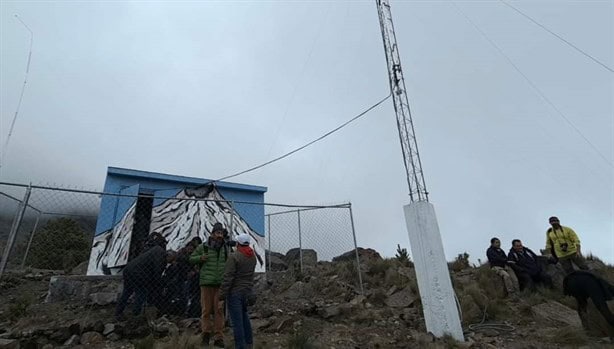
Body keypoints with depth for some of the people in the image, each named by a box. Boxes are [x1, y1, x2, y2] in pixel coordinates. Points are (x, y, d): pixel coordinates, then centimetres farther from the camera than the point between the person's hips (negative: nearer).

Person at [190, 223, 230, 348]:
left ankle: (218, 338, 8)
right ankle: (206, 333, 23)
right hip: (206, 283, -1)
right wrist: (200, 258, -12)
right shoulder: (203, 247, -1)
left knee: (219, 310, 0)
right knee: (206, 309, 3)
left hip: (220, 284, 1)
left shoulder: (225, 248, 5)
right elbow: (191, 259, 8)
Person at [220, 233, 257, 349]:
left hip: (235, 292, -7)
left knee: (237, 320, 0)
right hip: (247, 292, 7)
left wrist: (222, 294, -12)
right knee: (244, 316, 24)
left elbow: (228, 277, -17)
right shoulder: (253, 256, 4)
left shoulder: (234, 257, -17)